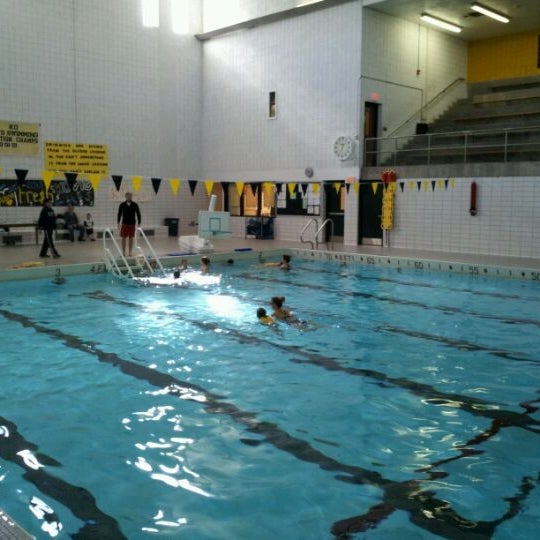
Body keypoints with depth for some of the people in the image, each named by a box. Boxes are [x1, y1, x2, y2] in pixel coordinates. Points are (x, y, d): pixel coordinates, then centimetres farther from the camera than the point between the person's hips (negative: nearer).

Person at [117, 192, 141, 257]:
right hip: (124, 223, 0)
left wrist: (139, 223, -2)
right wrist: (118, 223, -1)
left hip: (132, 224, 0)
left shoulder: (135, 205, -2)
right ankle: (124, 252, 9)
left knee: (131, 238, 5)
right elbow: (119, 214, 3)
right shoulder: (122, 205, -2)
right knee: (124, 238, 1)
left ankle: (130, 252, 12)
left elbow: (138, 214, 1)